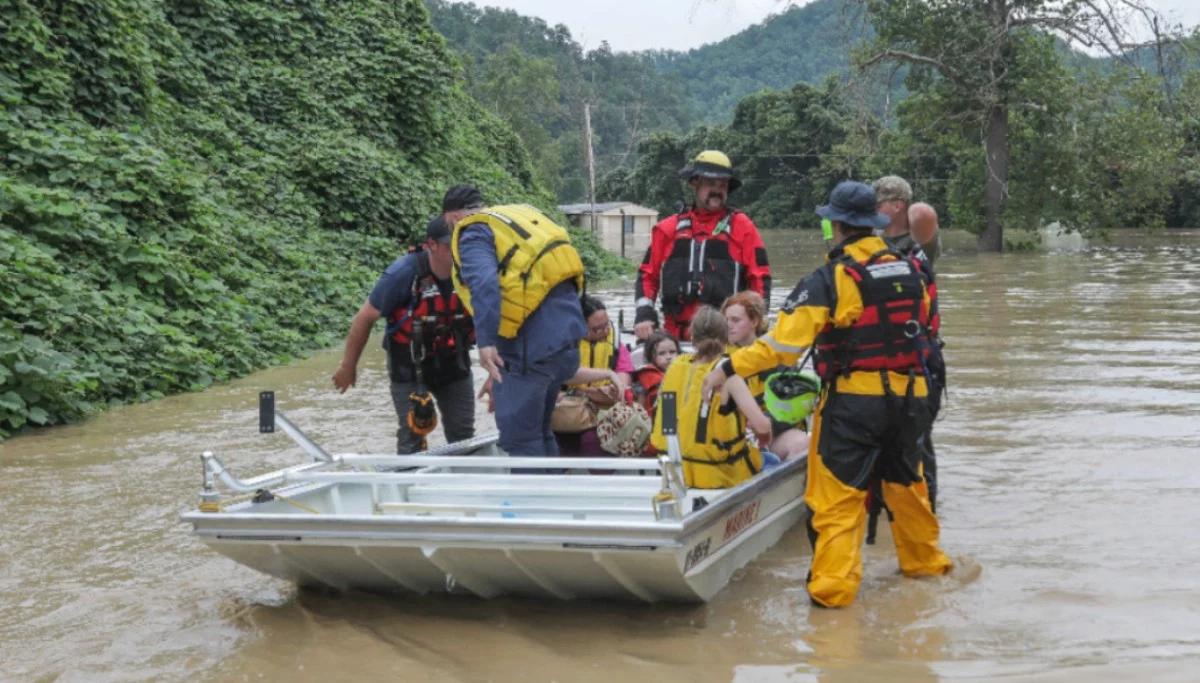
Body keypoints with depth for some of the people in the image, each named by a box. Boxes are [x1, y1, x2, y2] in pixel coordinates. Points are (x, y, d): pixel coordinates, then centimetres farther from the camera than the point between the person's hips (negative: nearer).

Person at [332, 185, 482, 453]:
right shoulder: (404, 273, -27)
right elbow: (365, 318, -14)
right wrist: (348, 366, -5)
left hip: (453, 362, 3)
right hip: (409, 364, -3)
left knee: (463, 437, 10)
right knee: (412, 436, -5)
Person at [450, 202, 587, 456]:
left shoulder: (472, 235, 1)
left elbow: (484, 282, -21)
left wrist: (486, 342, -30)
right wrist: (500, 376, 30)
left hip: (536, 339, -9)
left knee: (519, 437, -3)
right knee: (539, 430, 20)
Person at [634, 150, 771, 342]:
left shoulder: (741, 227, 6)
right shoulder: (668, 229, 13)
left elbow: (759, 279, 4)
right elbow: (648, 274, 16)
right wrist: (644, 313, 2)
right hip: (676, 338, 3)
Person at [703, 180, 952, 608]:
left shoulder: (831, 280, -14)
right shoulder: (910, 271, 5)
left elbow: (785, 340, -19)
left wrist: (730, 368, -15)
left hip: (853, 400, -6)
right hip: (909, 396, 6)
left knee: (837, 496, -1)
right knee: (905, 481, 23)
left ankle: (832, 586, -4)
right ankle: (924, 561, 38)